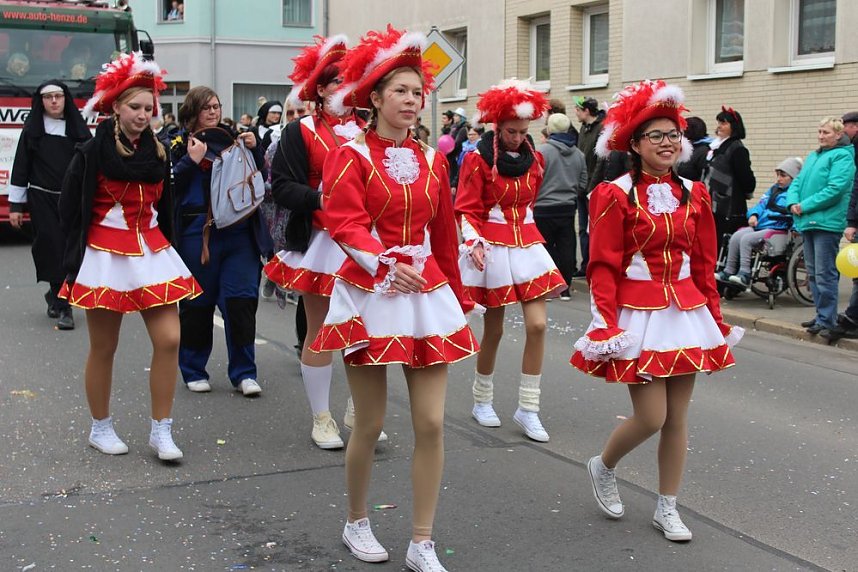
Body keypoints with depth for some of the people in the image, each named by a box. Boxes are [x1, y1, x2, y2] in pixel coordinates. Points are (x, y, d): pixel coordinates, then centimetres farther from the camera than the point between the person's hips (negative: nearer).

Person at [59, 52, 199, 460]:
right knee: (103, 348, 6)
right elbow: (70, 208, -4)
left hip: (151, 252, 4)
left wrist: (164, 250, 13)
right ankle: (101, 428, 23)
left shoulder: (158, 153, 7)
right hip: (105, 254, -4)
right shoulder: (91, 153, -7)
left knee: (169, 339, -6)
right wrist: (75, 260, -6)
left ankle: (161, 430, 5)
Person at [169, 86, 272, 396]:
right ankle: (194, 370, 21)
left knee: (242, 299, -4)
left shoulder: (232, 137, 13)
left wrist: (254, 149, 1)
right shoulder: (180, 143, 4)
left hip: (238, 230, 2)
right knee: (197, 303, 6)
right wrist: (192, 160, -16)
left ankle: (243, 372, 5)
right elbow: (171, 184, -7)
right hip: (198, 232, -2)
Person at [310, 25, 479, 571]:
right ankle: (357, 523, 29)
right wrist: (386, 264, -29)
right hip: (370, 294, -4)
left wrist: (456, 296, 19)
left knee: (431, 423, -1)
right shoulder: (352, 155, -3)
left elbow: (444, 235, 15)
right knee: (370, 423, 5)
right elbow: (346, 223, -14)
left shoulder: (432, 160, 10)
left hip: (427, 295, 4)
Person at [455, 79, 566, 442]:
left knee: (537, 325, -8)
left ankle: (528, 409, 1)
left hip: (527, 243, 4)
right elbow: (467, 211, -9)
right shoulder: (478, 160, -7)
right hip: (492, 246, -4)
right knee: (494, 330, 5)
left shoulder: (535, 159, 7)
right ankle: (482, 401, 25)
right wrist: (474, 242, -24)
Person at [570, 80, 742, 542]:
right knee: (651, 417, -7)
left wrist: (714, 317, 11)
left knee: (677, 417, 9)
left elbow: (703, 264, 12)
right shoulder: (615, 196, -7)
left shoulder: (693, 195, 8)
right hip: (638, 314, -5)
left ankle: (667, 508, 23)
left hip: (686, 313, 5)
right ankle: (603, 467, 23)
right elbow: (603, 267, -9)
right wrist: (606, 326, -15)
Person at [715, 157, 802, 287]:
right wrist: (754, 214, 0)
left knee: (746, 239, -25)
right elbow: (762, 204, 20)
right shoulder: (774, 189, 24)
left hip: (777, 229, -7)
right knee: (736, 236, -14)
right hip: (759, 225, 7)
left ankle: (745, 275, -22)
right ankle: (728, 272, -8)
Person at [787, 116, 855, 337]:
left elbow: (835, 189, -17)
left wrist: (806, 205, -16)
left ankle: (827, 320, -3)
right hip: (807, 222, 9)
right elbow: (797, 182, 19)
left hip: (827, 222, -9)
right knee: (813, 273, 13)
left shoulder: (842, 157, -7)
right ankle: (822, 314, 22)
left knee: (825, 275, -7)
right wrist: (793, 202, -2)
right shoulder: (812, 157, 20)